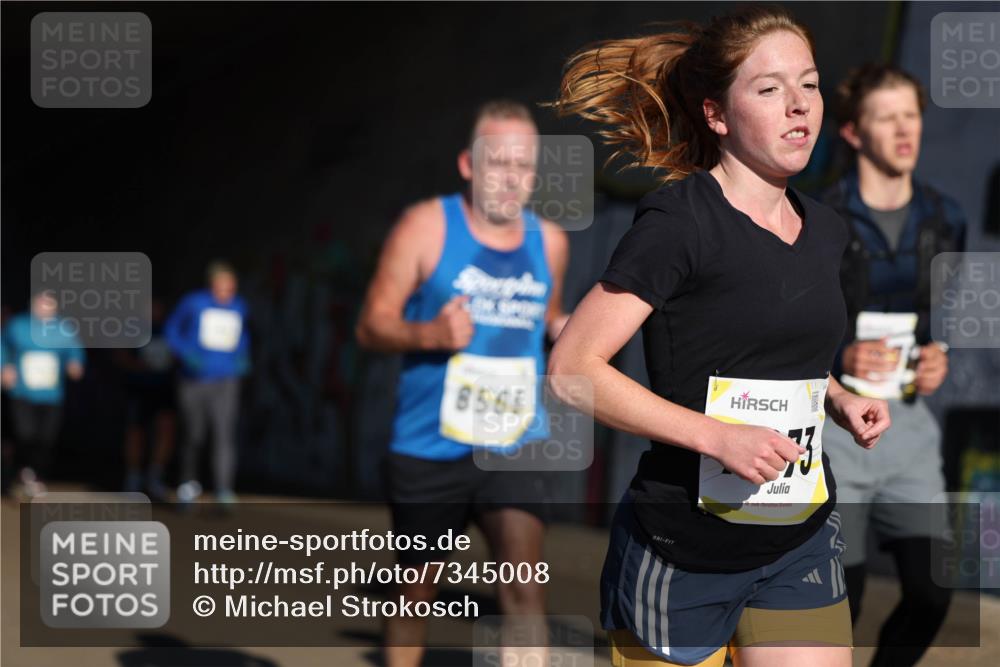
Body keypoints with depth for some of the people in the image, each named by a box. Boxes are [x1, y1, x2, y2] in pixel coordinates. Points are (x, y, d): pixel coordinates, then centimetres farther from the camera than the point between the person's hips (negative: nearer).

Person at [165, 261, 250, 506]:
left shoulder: (238, 307, 7)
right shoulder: (193, 302, -5)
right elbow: (171, 330, 4)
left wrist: (242, 357, 8)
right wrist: (187, 354, -12)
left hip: (225, 382, 1)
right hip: (194, 380, -1)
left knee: (225, 433, -13)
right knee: (193, 436, 9)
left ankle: (224, 490, -13)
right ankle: (188, 483, 31)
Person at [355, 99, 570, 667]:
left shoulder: (549, 241, 5)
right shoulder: (427, 227, -6)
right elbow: (373, 325, -5)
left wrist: (564, 327, -2)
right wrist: (429, 333, -25)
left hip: (514, 445, 2)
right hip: (429, 445, -1)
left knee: (524, 581, -17)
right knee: (417, 589, 13)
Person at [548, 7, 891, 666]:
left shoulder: (824, 229, 8)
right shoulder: (680, 221, -14)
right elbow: (572, 369, -19)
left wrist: (839, 398, 6)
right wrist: (716, 436, -24)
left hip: (802, 543, 6)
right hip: (682, 555, -6)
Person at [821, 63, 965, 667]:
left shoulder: (944, 220, 7)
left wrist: (941, 357, 0)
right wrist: (838, 357, -21)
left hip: (908, 420, 4)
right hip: (834, 420, -4)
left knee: (931, 590, -3)